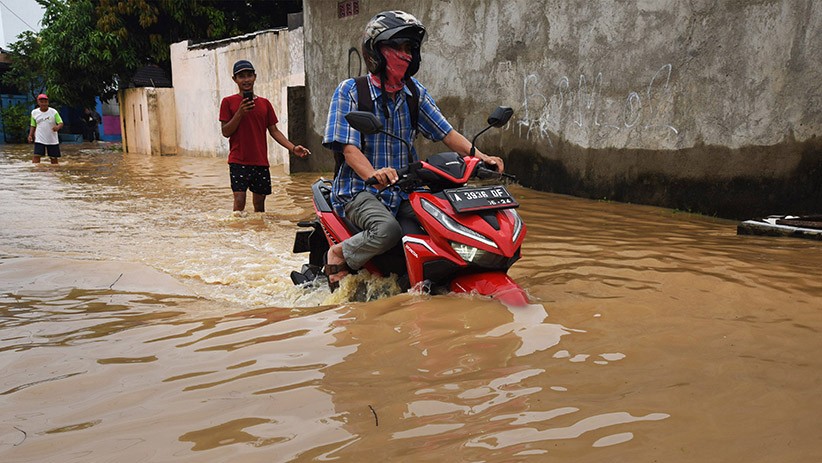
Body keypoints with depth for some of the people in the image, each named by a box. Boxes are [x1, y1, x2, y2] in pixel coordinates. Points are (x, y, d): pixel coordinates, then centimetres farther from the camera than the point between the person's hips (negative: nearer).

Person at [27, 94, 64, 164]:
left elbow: (61, 123, -7)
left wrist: (58, 127, -31)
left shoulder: (53, 112, -4)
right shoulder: (34, 112, 4)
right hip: (39, 139, 1)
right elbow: (33, 126, 13)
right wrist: (30, 135, -1)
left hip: (52, 140, -1)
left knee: (54, 158, 6)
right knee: (36, 156, -13)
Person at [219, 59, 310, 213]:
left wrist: (292, 148, -4)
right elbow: (226, 132, -3)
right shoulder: (228, 102, 1)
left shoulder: (264, 103, 11)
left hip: (261, 161, 3)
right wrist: (240, 113, -16)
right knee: (239, 201, -13)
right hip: (238, 161, -3)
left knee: (259, 203, 8)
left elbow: (274, 131, 10)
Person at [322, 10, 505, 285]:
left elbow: (446, 133, 6)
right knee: (387, 230, -34)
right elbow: (348, 147, -16)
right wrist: (374, 175, -36)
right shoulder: (350, 90, -5)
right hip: (361, 190, -5)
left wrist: (482, 157, -11)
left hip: (405, 189, 5)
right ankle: (340, 254, -6)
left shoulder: (414, 92, 9)